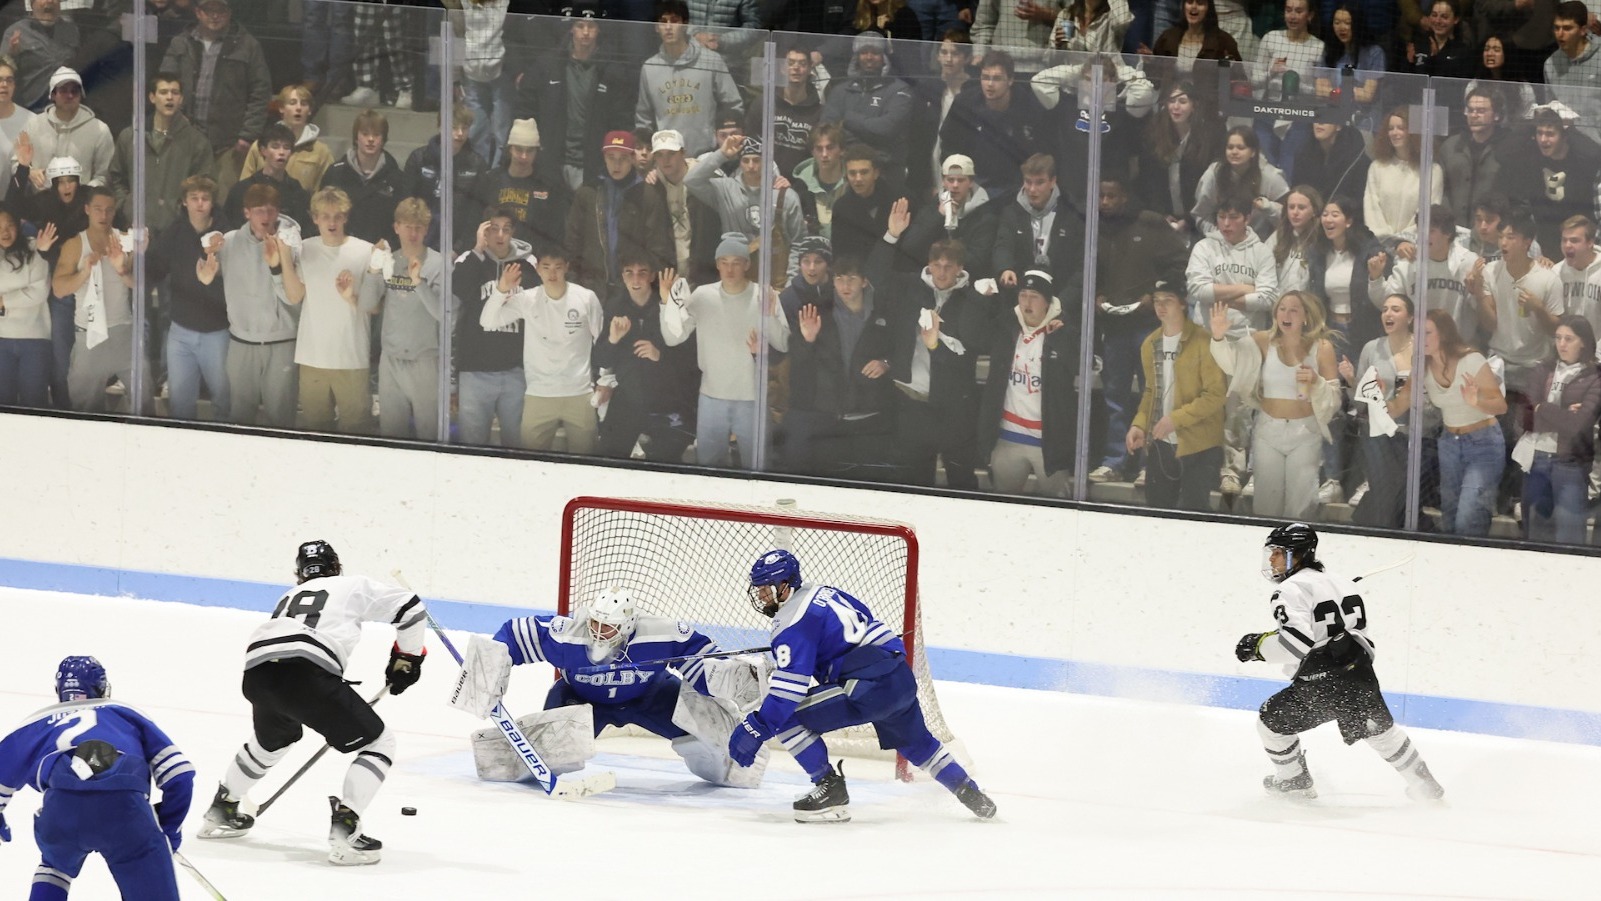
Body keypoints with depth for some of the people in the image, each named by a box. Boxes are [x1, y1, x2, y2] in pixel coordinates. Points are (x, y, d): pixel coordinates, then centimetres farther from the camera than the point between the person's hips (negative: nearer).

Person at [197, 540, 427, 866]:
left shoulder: (290, 597, 38)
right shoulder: (355, 586, 23)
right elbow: (411, 608, 15)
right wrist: (407, 658, 27)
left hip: (257, 673, 6)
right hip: (307, 674, -6)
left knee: (272, 739, 39)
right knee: (378, 741, 6)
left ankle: (221, 811, 47)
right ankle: (345, 831, -9)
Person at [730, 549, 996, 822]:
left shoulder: (793, 621, -10)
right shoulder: (824, 592, 18)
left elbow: (790, 684, -20)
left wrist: (757, 728, -21)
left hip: (869, 690, -10)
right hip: (903, 678, 10)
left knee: (785, 717, -7)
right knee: (916, 743, 34)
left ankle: (831, 789, -2)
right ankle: (971, 795, 44)